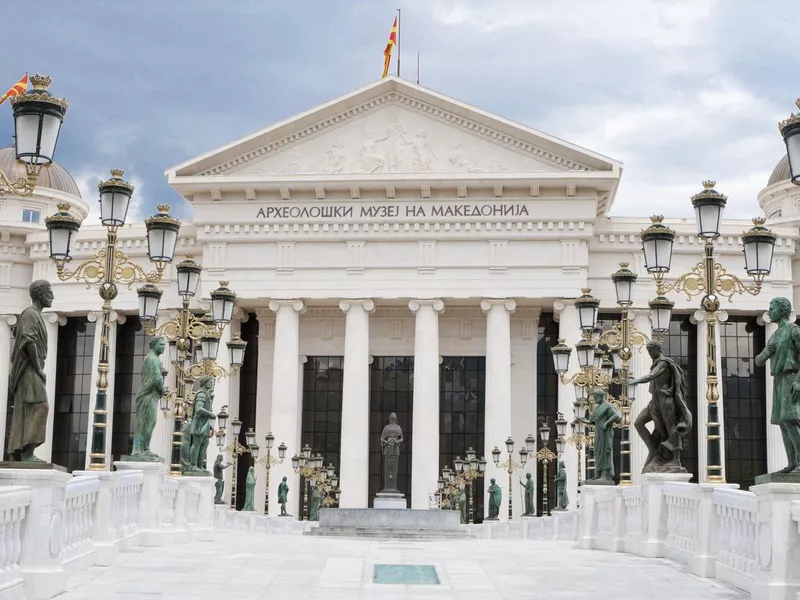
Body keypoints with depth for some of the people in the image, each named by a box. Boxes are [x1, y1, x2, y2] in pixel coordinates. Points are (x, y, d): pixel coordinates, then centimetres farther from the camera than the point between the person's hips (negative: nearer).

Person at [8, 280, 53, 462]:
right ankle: (28, 453, -22)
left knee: (24, 413, 6)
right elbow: (29, 342, -22)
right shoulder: (30, 314, -10)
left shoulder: (36, 316, 21)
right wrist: (39, 368, -20)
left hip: (31, 371, 10)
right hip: (30, 370, -10)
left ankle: (16, 454, 4)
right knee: (39, 407, -18)